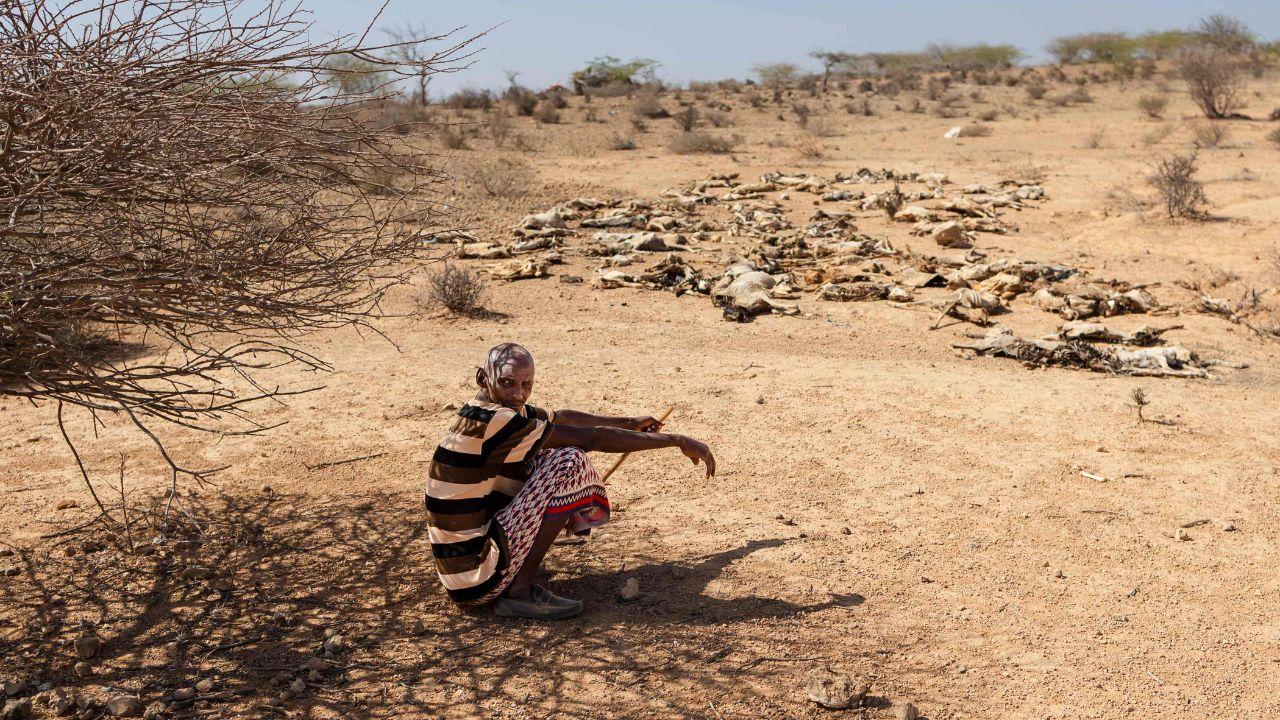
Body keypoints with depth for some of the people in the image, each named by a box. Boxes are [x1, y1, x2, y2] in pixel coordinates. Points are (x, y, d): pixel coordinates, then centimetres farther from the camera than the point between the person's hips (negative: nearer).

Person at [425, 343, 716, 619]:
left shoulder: (494, 409, 6)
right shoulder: (492, 423, -22)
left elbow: (561, 417, 23)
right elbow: (594, 438, -19)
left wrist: (629, 423, 32)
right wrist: (677, 441, -12)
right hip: (476, 578, -10)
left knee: (546, 455, 15)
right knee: (569, 461, -16)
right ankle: (519, 591, -11)